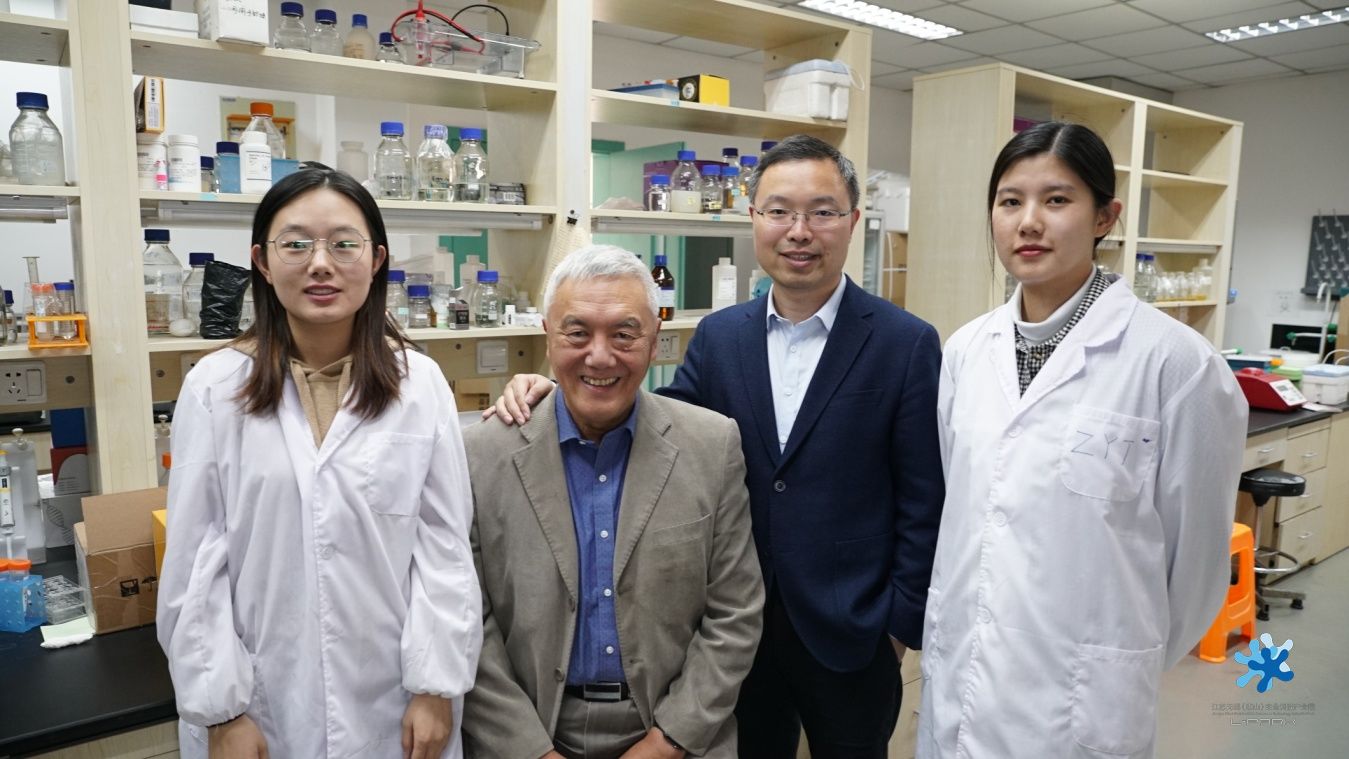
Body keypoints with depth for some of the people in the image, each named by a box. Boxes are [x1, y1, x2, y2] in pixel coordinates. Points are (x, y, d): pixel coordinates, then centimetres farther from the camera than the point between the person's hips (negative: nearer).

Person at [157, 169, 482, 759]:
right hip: (262, 701, 0)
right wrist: (221, 708, -5)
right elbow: (195, 561, -4)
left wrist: (436, 686, -7)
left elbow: (444, 543, -5)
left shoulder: (420, 383, -6)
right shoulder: (215, 388, -6)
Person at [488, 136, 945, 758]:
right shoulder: (718, 335, 0)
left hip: (849, 635, -3)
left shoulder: (907, 344, -11)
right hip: (741, 625, 3)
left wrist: (901, 624, -6)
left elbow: (922, 502, -8)